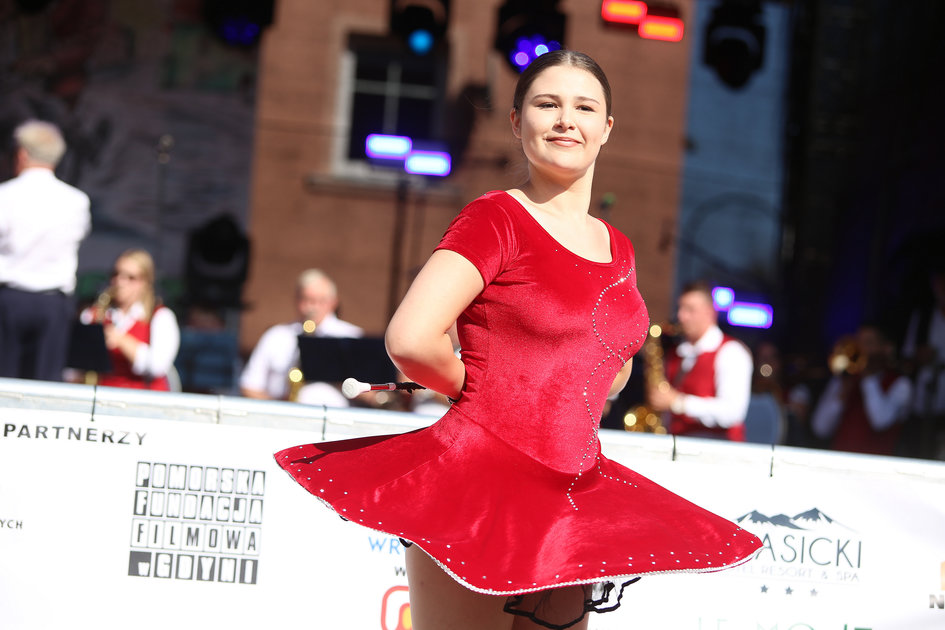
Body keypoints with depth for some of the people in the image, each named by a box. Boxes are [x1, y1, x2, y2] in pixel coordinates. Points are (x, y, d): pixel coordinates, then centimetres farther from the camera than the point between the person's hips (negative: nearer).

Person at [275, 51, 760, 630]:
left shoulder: (618, 249, 13)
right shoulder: (497, 218, -7)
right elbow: (411, 339, -19)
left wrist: (560, 405, 12)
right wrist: (485, 390, -2)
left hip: (570, 498, 7)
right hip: (479, 488, -7)